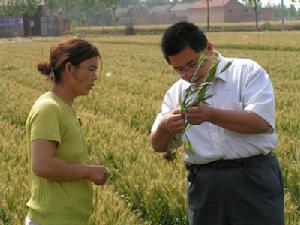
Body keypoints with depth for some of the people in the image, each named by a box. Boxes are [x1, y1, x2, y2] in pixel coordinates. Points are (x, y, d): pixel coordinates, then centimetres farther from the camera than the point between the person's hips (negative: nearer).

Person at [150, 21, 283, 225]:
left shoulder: (247, 71, -2)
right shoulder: (176, 93, 12)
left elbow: (263, 121, -14)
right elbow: (159, 146, 13)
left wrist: (210, 115, -22)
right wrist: (164, 127, -11)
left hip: (253, 179, -4)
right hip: (203, 184, 4)